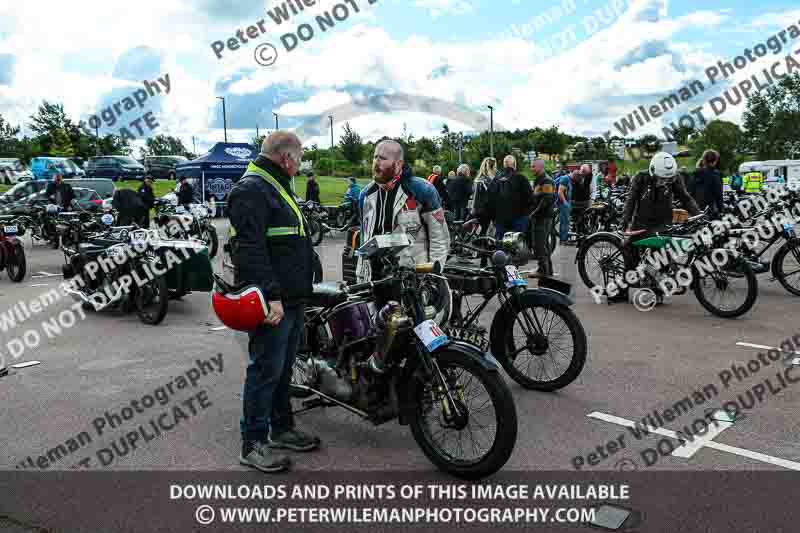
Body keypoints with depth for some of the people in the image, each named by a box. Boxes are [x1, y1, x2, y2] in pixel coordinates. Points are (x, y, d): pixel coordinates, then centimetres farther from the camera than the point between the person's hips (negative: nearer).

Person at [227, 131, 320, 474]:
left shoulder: (276, 188, 21)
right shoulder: (252, 189, -14)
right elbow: (250, 249, -23)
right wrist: (271, 295, -27)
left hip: (292, 299, 10)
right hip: (272, 302, -10)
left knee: (283, 368, 17)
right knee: (266, 369, -4)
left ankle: (281, 429, 29)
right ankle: (253, 444, 7)